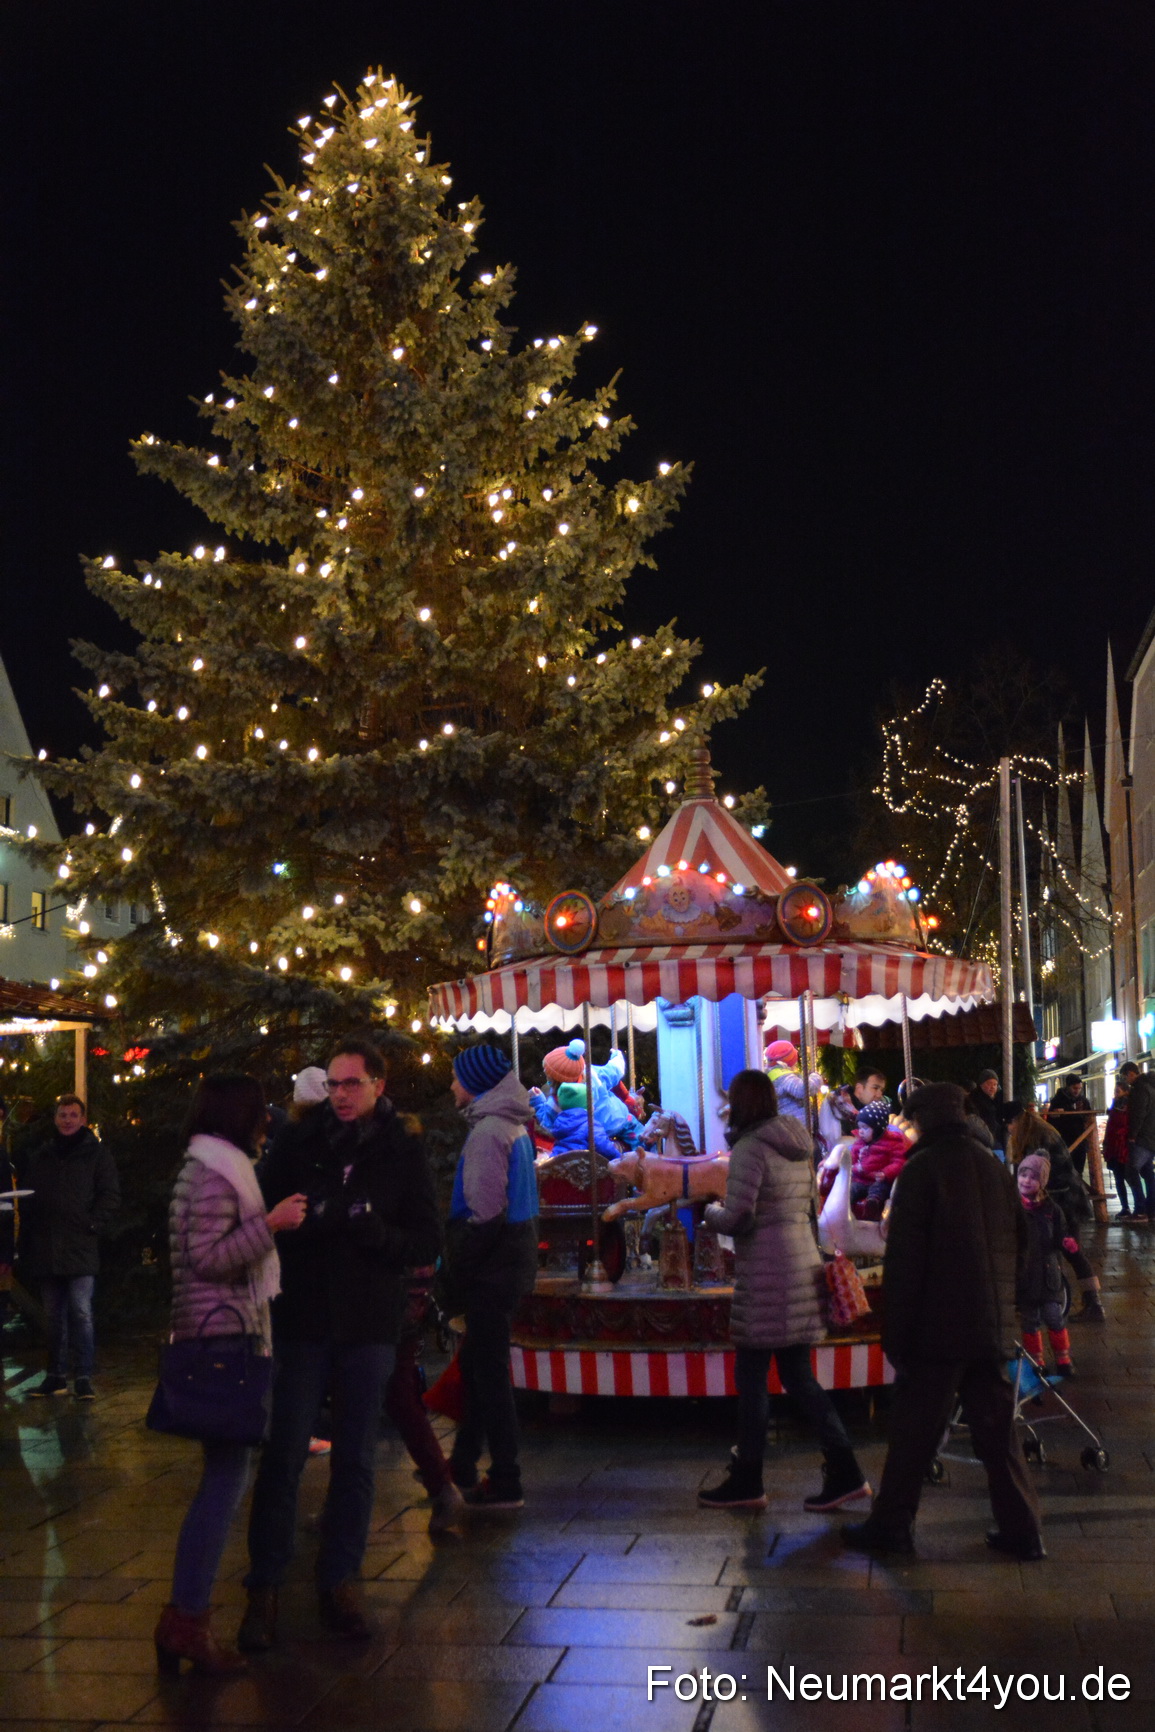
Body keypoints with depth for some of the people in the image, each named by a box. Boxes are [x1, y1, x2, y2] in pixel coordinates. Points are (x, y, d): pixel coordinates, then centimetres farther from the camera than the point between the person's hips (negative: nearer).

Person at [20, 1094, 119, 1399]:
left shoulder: (96, 1153, 3)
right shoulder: (39, 1157, 14)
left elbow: (111, 1196, 1)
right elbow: (27, 1201, 15)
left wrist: (92, 1225, -11)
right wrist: (26, 1245, 7)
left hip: (81, 1249, -4)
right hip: (46, 1251, 4)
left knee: (81, 1313, -9)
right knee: (54, 1317, 11)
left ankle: (84, 1377, -4)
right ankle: (56, 1376, 18)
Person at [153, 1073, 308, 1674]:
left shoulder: (212, 1167, 17)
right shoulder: (216, 1172, -14)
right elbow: (206, 1258, -20)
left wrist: (272, 1222, 19)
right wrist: (270, 1223, -20)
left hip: (220, 1335, 11)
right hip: (224, 1335, -11)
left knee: (226, 1471, 13)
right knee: (228, 1473, -9)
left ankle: (188, 1609, 18)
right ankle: (187, 1618, -7)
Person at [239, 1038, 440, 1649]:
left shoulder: (403, 1151, 0)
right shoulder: (298, 1142, -1)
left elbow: (427, 1241, -2)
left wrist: (374, 1229, -20)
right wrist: (312, 1219, -19)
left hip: (369, 1327, 1)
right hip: (302, 1322, -1)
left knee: (355, 1460, 10)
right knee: (283, 1455, 1)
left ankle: (338, 1581, 23)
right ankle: (263, 1587, 14)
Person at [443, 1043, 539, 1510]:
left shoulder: (488, 1131, -17)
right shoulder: (514, 1127, 13)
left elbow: (484, 1215, -22)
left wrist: (453, 1274, -14)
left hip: (491, 1266, -10)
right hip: (514, 1258, 10)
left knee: (489, 1370, -2)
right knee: (477, 1362, 19)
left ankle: (505, 1484, 4)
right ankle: (463, 1465, 31)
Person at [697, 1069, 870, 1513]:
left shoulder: (750, 1148, -13)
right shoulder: (796, 1147, 13)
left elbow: (738, 1218, -19)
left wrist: (712, 1213, 2)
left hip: (766, 1276, -8)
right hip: (802, 1263, 8)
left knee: (751, 1378, 2)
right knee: (798, 1377, 12)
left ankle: (747, 1481, 10)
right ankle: (844, 1471, 9)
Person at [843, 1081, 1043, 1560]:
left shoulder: (922, 1169, -10)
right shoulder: (994, 1168, 9)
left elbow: (904, 1260, -13)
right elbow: (1018, 1247, 15)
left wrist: (895, 1334, -8)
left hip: (937, 1328, -6)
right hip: (992, 1328, 6)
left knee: (913, 1431, 3)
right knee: (996, 1431, 12)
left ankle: (891, 1525, 10)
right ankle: (1021, 1529, 14)